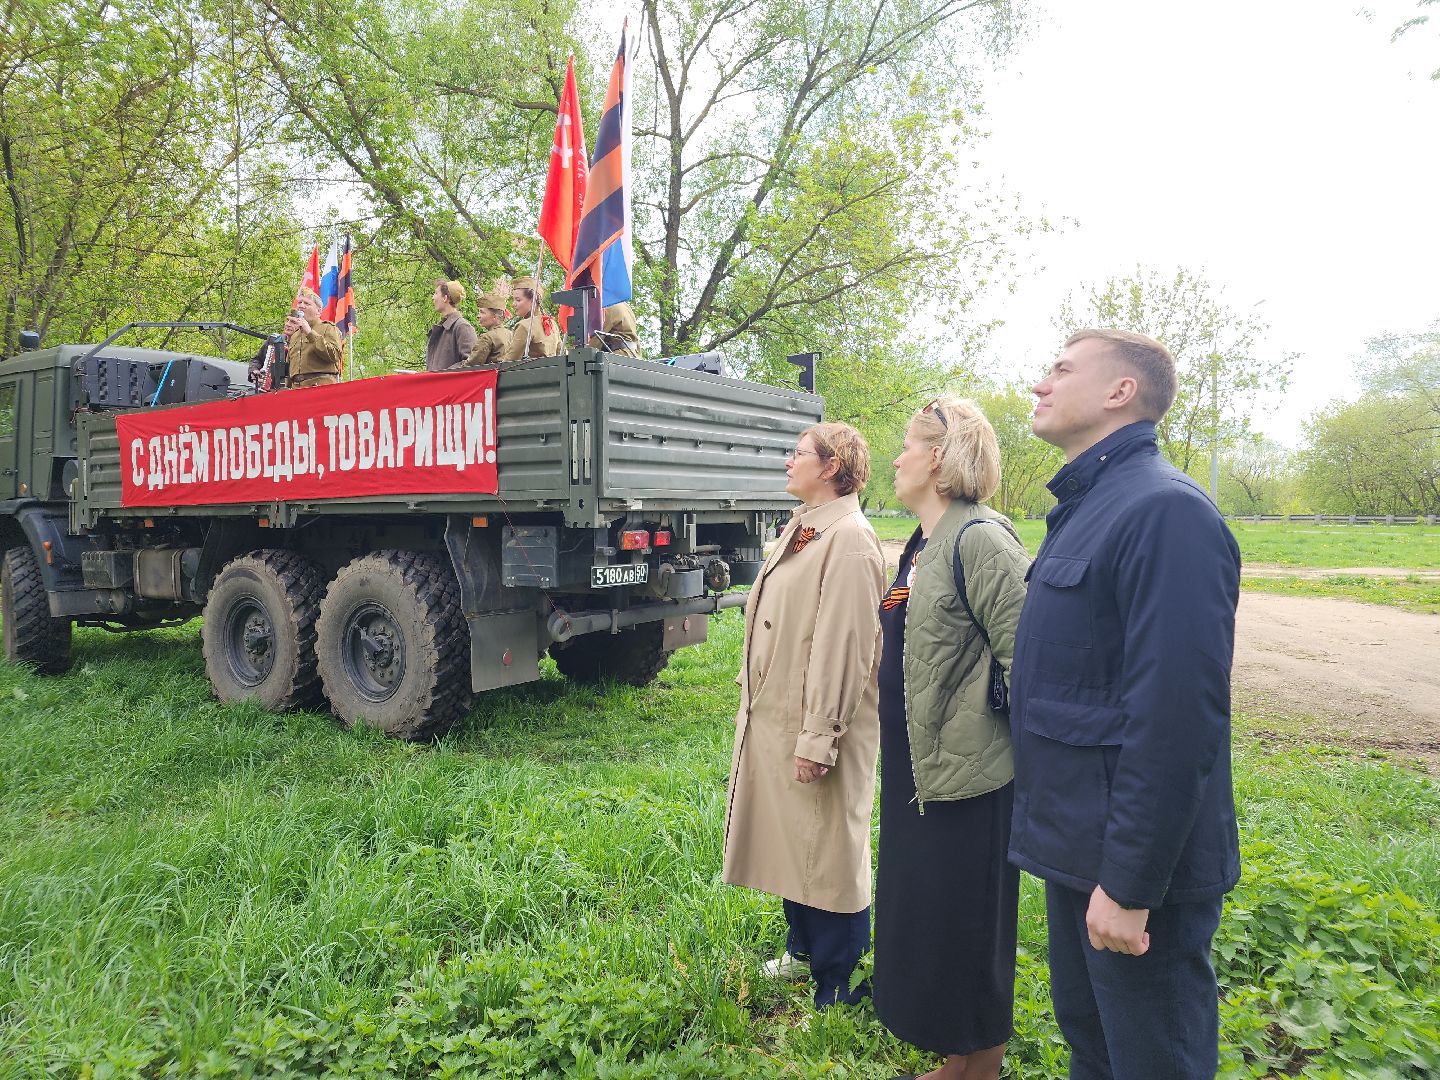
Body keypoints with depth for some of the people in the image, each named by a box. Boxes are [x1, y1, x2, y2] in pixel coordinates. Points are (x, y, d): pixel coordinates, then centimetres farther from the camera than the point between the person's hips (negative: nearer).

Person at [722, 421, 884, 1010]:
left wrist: (817, 740, -22)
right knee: (791, 840, 21)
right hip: (772, 716, 9)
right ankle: (802, 949, 41)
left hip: (813, 727, -9)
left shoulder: (848, 540, -19)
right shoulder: (801, 527, 11)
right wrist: (754, 698, 17)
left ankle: (838, 984, 23)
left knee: (828, 851, 6)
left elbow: (842, 647, -23)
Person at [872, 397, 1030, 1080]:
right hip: (914, 767, 9)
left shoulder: (979, 539, -18)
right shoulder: (921, 547, 11)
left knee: (965, 928, 8)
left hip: (966, 771, -9)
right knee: (921, 917, 20)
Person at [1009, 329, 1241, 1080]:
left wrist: (1129, 885, -23)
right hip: (1075, 845, 9)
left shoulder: (1164, 511, -21)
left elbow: (1176, 718, -27)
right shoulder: (1083, 507, 10)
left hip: (1135, 865, -9)